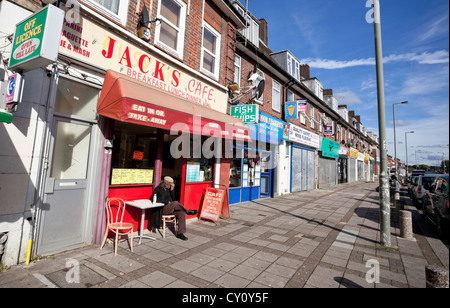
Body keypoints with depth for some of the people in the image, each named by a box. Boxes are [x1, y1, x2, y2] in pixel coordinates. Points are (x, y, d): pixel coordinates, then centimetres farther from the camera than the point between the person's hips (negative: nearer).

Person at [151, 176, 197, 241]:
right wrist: (167, 202, -13)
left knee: (182, 213, -20)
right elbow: (156, 201, -11)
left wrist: (172, 190, 0)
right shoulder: (157, 189, -6)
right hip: (161, 209, -7)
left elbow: (173, 198, 14)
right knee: (175, 203, -33)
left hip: (170, 208, 7)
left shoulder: (168, 189, 13)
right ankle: (188, 211, -11)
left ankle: (180, 233, -17)